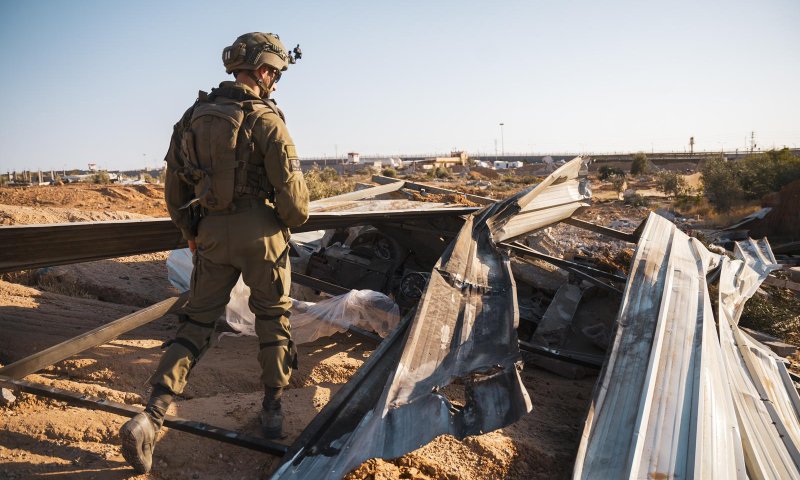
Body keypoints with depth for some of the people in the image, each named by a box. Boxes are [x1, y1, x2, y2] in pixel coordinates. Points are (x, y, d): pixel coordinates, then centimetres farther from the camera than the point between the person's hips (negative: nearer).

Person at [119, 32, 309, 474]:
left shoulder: (194, 115, 7)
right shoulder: (265, 119, -11)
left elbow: (174, 184, 11)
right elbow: (290, 187, -14)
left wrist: (189, 231, 23)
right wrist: (294, 219, 7)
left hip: (211, 233, 4)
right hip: (260, 231, -4)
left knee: (197, 319, 11)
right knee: (273, 315, 14)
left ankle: (151, 416, 0)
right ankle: (273, 410, 22)